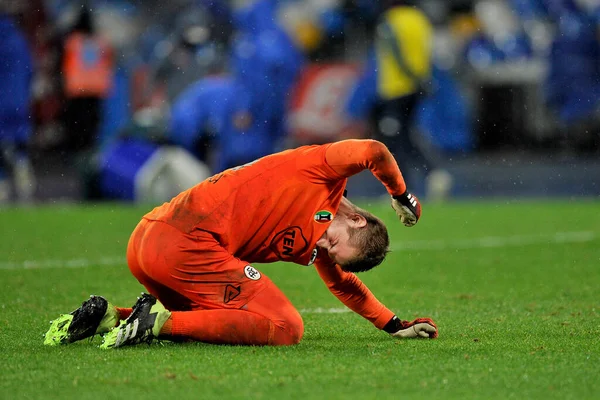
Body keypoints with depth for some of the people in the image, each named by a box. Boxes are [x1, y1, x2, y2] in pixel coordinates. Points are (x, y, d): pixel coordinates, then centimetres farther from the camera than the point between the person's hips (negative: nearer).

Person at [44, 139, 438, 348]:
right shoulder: (323, 167, 2)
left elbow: (344, 284, 38)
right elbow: (373, 152, -13)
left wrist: (397, 326, 37)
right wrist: (402, 195, 3)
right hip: (187, 241, -10)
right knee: (285, 327, -10)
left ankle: (110, 316, 11)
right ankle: (161, 320, -17)